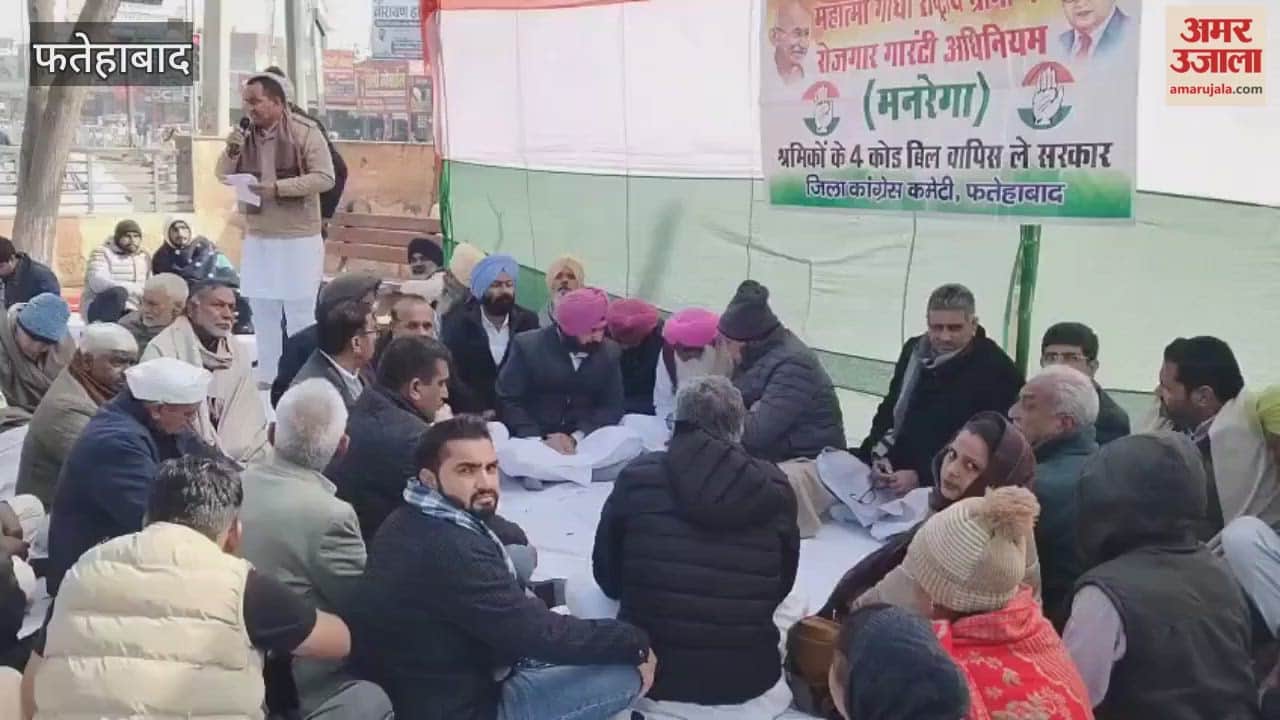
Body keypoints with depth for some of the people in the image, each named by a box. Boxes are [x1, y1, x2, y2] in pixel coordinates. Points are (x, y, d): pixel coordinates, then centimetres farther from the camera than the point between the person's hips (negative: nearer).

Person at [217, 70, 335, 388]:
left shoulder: (305, 132, -11)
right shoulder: (246, 134, 7)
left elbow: (325, 178, -17)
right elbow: (224, 176, 11)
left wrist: (277, 187, -24)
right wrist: (232, 150, -9)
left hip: (299, 238, -6)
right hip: (257, 237, 6)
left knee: (299, 313, 1)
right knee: (262, 311, 11)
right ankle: (267, 377, 22)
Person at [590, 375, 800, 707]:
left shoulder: (639, 476, -6)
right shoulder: (774, 487, -4)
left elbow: (607, 578, 7)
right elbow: (781, 588, 11)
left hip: (651, 666, -1)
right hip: (748, 675, 2)